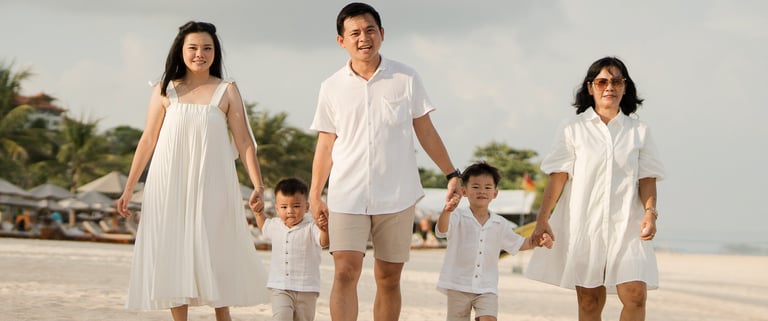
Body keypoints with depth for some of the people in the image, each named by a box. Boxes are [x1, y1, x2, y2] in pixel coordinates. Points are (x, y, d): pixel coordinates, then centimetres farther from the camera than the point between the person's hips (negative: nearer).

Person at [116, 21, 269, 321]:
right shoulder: (165, 92, 5)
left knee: (214, 252, -2)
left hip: (211, 185, -1)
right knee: (173, 255, 0)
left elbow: (244, 142, 0)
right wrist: (128, 189, 8)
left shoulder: (227, 91, 4)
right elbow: (147, 141, 9)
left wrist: (258, 186, -10)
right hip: (170, 186, 1)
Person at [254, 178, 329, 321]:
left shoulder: (311, 228, -10)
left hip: (306, 289, -2)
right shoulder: (275, 226, 7)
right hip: (280, 289, 2)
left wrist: (324, 229, -47)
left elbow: (324, 242, -29)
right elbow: (264, 227, 32)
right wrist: (258, 212, 20)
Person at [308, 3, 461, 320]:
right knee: (345, 273, -12)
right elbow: (326, 145, 9)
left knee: (388, 279, 7)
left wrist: (452, 174, 3)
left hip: (396, 196, 0)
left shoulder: (406, 79, 2)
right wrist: (315, 195, 7)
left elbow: (425, 131, 7)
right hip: (347, 196, 0)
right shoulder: (332, 88, 4)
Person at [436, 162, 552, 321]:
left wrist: (538, 241, -2)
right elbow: (441, 230, -26)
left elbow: (518, 243, 19)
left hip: (487, 288, 2)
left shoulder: (500, 224, 7)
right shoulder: (458, 217, -6)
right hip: (458, 285, -2)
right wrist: (447, 211, -49)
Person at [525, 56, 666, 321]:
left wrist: (650, 212, -10)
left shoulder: (639, 131, 10)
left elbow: (647, 179, 6)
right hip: (583, 223, 0)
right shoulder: (574, 129, 6)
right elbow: (557, 177, 1)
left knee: (635, 297, -14)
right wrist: (542, 218, -7)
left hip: (626, 225, 1)